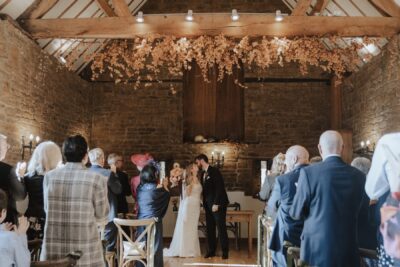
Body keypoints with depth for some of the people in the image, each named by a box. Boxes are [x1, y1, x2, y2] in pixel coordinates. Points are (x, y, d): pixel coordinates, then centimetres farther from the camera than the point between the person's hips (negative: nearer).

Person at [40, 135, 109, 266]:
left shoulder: (49, 176, 0)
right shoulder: (96, 179, -10)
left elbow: (47, 209, 13)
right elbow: (102, 216, 0)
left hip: (53, 249, 3)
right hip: (85, 251, -3)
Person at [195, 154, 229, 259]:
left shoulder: (214, 171, -9)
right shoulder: (203, 174, 13)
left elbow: (219, 188, -15)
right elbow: (204, 189, 14)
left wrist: (216, 203, -19)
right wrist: (204, 203, 4)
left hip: (217, 204, -7)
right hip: (208, 205, 7)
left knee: (221, 228, -3)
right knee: (210, 228, 6)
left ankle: (225, 251, 5)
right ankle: (211, 251, 14)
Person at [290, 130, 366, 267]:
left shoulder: (309, 172, -13)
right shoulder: (359, 176, -1)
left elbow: (296, 213, -5)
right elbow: (355, 211, 13)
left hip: (317, 249, -3)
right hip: (348, 251, 3)